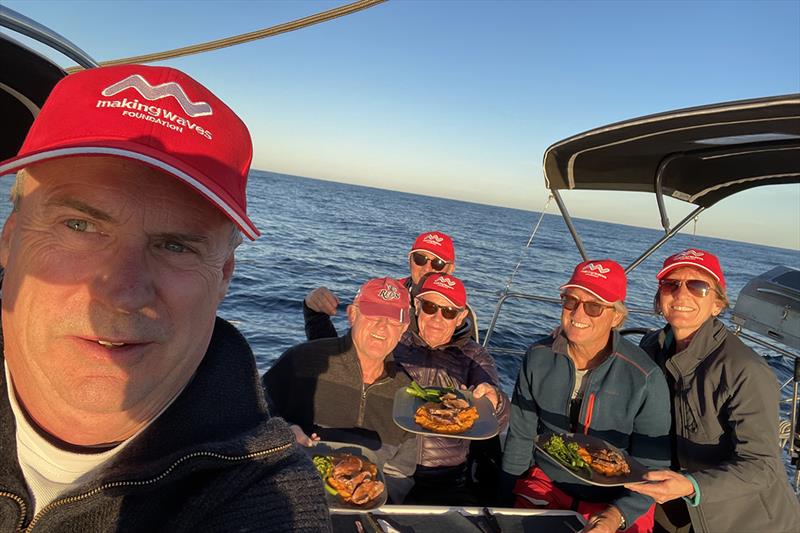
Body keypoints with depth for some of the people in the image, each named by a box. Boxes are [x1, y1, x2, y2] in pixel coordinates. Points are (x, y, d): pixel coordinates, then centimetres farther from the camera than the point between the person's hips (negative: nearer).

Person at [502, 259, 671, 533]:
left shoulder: (646, 379, -16)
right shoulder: (538, 358, -7)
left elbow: (651, 469, -8)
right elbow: (520, 437, 2)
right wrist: (508, 499, 4)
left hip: (616, 503, -1)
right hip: (544, 486, 1)